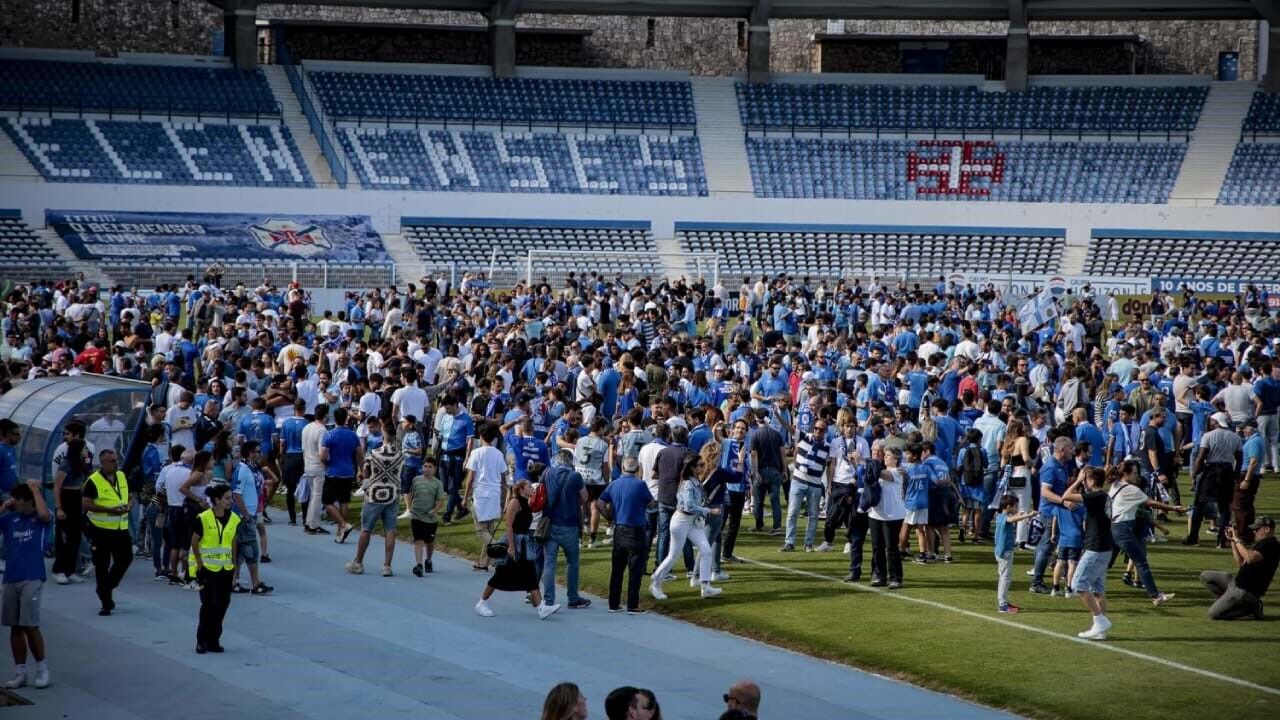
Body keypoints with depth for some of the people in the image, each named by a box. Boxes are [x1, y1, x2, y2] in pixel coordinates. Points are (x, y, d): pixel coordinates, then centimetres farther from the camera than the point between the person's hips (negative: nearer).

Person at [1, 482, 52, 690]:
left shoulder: (40, 519, -3)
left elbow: (44, 514, -25)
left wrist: (35, 490, -14)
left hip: (32, 579, -5)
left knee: (30, 626, -8)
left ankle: (42, 668, 7)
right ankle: (20, 673, 14)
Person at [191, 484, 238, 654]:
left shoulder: (234, 519, 2)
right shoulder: (203, 518, -12)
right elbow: (194, 542, -5)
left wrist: (234, 563, 9)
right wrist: (200, 563, -8)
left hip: (225, 569, 5)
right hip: (207, 568, -5)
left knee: (222, 604, 5)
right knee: (208, 604, -6)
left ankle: (213, 640, 16)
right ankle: (202, 641, 5)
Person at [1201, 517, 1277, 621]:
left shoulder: (1270, 543, -15)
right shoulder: (1262, 544, 17)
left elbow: (1250, 558, -31)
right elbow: (1241, 564, 19)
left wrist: (1237, 540, -21)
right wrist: (1233, 540, 14)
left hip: (1245, 591, -11)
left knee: (1213, 614, -14)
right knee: (1205, 576, 13)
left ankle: (1251, 608, -4)